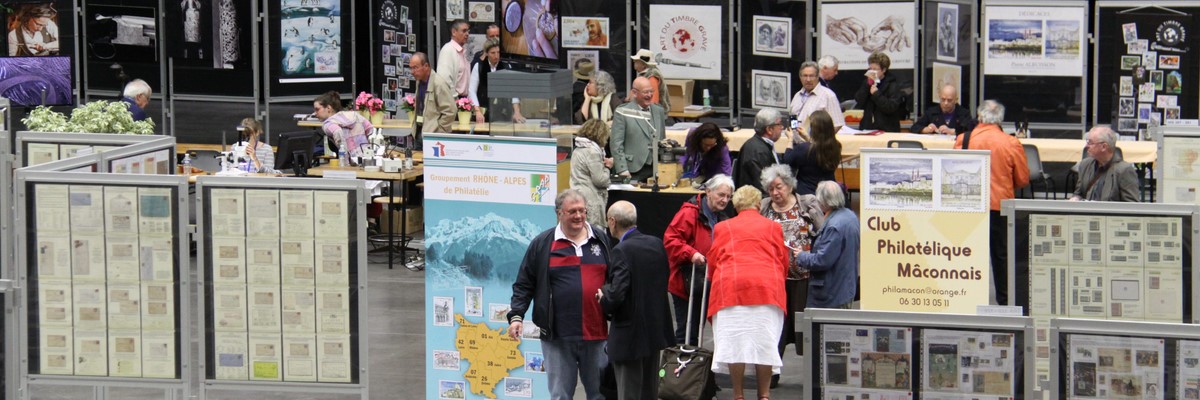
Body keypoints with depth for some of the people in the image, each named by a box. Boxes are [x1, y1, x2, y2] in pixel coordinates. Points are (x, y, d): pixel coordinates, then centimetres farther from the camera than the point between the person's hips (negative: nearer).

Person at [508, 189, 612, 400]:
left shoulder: (603, 240, 8)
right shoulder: (542, 244, 2)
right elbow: (524, 284, 4)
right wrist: (516, 315, -6)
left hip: (596, 335, 2)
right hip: (558, 337, -1)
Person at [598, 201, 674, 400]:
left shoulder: (621, 251, -20)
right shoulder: (656, 244, 3)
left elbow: (616, 294, -26)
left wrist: (604, 301, -5)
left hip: (629, 334, -7)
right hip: (655, 330, 8)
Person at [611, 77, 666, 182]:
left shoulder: (659, 111, 14)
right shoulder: (623, 113, -2)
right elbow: (616, 144, -6)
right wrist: (622, 170, -13)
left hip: (658, 170, 4)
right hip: (634, 171, -4)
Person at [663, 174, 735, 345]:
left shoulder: (723, 217, 15)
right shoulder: (690, 212, -12)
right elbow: (670, 240, -20)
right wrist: (690, 254, -30)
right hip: (685, 284, -7)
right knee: (687, 332, -6)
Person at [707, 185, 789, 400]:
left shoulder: (723, 228, 16)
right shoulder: (773, 227, 18)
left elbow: (713, 261, 15)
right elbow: (783, 261, 19)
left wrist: (717, 284, 32)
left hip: (730, 286, -1)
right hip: (767, 286, 1)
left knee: (734, 341, -1)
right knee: (765, 341, 2)